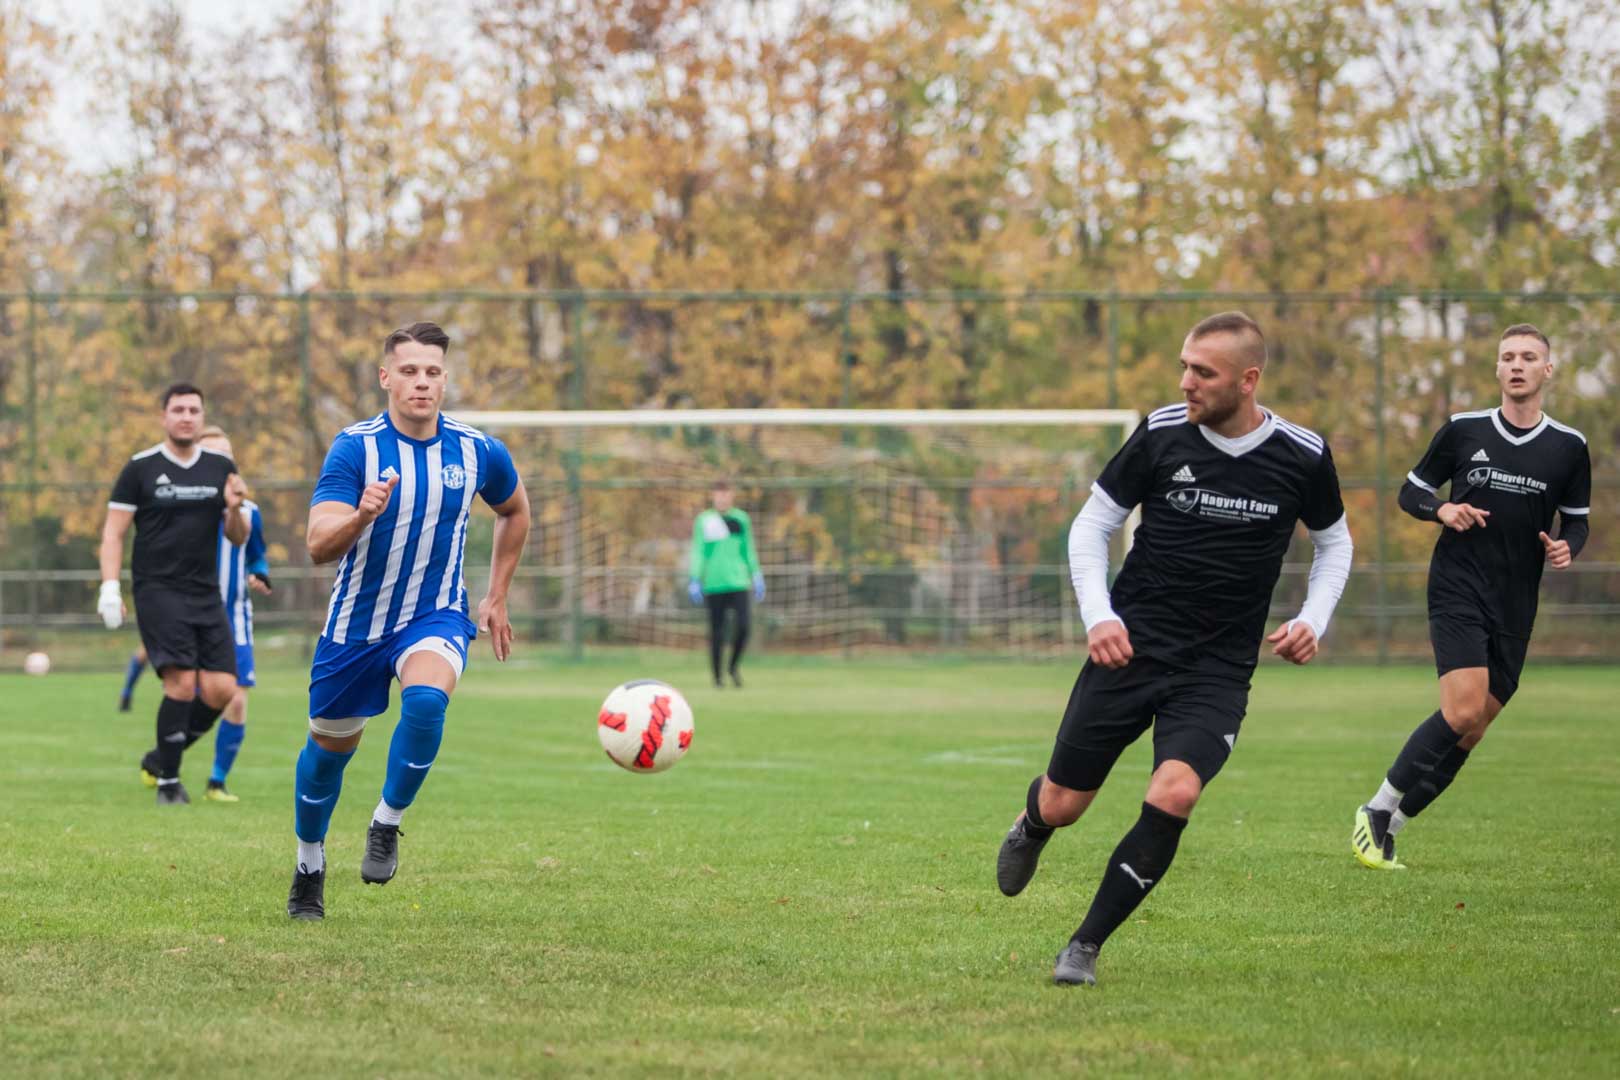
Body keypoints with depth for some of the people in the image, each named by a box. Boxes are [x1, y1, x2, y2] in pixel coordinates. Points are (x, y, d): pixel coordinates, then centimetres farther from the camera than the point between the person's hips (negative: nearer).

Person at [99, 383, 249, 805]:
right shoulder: (140, 468, -1)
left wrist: (234, 509, -9)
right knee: (182, 682, -18)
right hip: (157, 591, -4)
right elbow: (113, 532, 1)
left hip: (206, 594, 4)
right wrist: (110, 587, -10)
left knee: (220, 690, -5)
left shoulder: (221, 468, 10)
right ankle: (168, 781, -3)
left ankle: (162, 757, 18)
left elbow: (237, 537, 13)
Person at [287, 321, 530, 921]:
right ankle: (309, 865, 35)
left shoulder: (477, 452, -7)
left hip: (435, 618, 0)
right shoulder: (355, 447, -15)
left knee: (427, 697, -31)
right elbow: (318, 545, -25)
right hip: (356, 622, 0)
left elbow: (514, 511, 16)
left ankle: (386, 826, -12)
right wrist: (361, 515, -46)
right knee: (329, 748, 10)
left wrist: (497, 597, 13)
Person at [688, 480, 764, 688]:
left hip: (738, 582, 2)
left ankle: (733, 666, 12)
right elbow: (697, 552, 3)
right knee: (717, 632, -1)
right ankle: (717, 677, 10)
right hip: (714, 583, -2)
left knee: (742, 626, -12)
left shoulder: (741, 519, 10)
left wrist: (756, 576, 15)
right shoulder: (703, 521, 3)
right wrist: (694, 579, -4)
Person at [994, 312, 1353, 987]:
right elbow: (1090, 527, 4)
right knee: (1063, 804, 3)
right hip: (1130, 647, 1)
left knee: (1175, 793, -25)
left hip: (1219, 671, -1)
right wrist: (1098, 616, -11)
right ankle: (1031, 825, 45)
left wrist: (1312, 622, -1)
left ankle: (1086, 946, -9)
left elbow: (1334, 543, 15)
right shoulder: (1162, 435, -7)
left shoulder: (1302, 456, -5)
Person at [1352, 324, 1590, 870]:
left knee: (1469, 733, 2)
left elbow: (1577, 518, 16)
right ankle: (1376, 810, -8)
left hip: (1515, 608, 3)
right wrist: (1442, 509, -12)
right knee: (1463, 710, -21)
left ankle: (1389, 829, 15)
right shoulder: (1463, 431, 0)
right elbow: (1411, 491, 10)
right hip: (1458, 592, -3)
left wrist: (1567, 547, -7)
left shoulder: (1569, 447, 5)